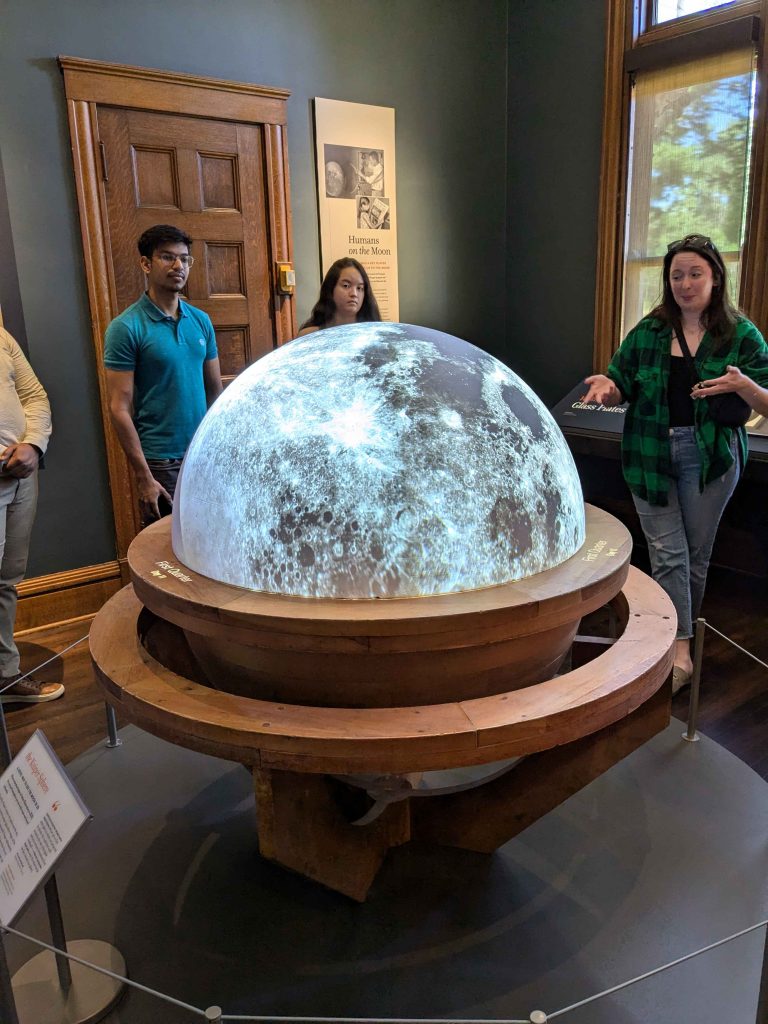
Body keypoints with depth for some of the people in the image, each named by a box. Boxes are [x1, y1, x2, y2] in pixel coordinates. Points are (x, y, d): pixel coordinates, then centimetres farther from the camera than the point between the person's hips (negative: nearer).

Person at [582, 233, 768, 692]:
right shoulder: (648, 332, 6)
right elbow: (623, 390, 10)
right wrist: (608, 387, -14)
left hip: (710, 456, -1)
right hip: (651, 454, 1)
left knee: (696, 551, 9)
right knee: (667, 552, -3)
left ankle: (684, 633, 28)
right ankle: (680, 653, -1)